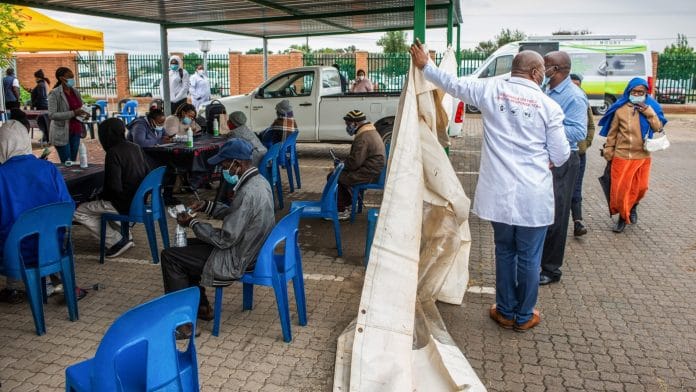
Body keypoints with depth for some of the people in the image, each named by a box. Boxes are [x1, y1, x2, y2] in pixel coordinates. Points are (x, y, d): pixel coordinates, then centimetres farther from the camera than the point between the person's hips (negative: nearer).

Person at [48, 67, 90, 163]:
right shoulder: (54, 93, -11)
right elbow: (52, 115, -19)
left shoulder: (75, 91, 8)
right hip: (62, 133, -6)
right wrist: (73, 113, -26)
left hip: (76, 131, 6)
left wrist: (83, 114, -2)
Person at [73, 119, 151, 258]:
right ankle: (124, 235, 21)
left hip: (125, 204, -9)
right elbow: (146, 174, 13)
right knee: (100, 202, 32)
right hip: (138, 200, 9)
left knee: (78, 212, -2)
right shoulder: (135, 148, 5)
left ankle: (117, 241, -3)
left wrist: (102, 195, 0)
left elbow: (115, 186, -23)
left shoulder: (113, 153, -18)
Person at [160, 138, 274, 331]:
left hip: (238, 260, -10)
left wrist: (192, 224, -12)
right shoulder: (259, 181, 1)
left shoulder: (247, 193, -30)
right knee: (186, 247, 22)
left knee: (170, 256, 0)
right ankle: (200, 306, 28)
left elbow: (224, 240, -25)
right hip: (251, 249, 10)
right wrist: (208, 206, 6)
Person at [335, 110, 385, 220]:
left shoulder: (362, 138, -20)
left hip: (368, 175, -11)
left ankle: (341, 211, -2)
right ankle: (347, 205, 21)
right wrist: (344, 164, 13)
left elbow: (355, 162, -23)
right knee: (341, 174, 16)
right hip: (373, 171, 11)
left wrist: (342, 166, -5)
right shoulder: (371, 132, 14)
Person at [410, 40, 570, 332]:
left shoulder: (491, 90, -2)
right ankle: (524, 316, 26)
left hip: (499, 193, 3)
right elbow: (560, 156, -2)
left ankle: (506, 312, 30)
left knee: (504, 252, 18)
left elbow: (454, 84, 11)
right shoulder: (548, 105, -6)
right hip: (533, 196, -2)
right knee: (529, 257, 11)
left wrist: (425, 65, 25)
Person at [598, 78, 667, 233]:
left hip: (643, 156, 2)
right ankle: (623, 216, 21)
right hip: (622, 156, -2)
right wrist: (608, 151, 0)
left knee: (640, 187, 8)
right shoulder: (620, 109, -4)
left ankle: (633, 207, 38)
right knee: (620, 188, 2)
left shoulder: (651, 107, 4)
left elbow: (658, 127, -3)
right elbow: (612, 132, 1)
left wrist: (649, 112, -14)